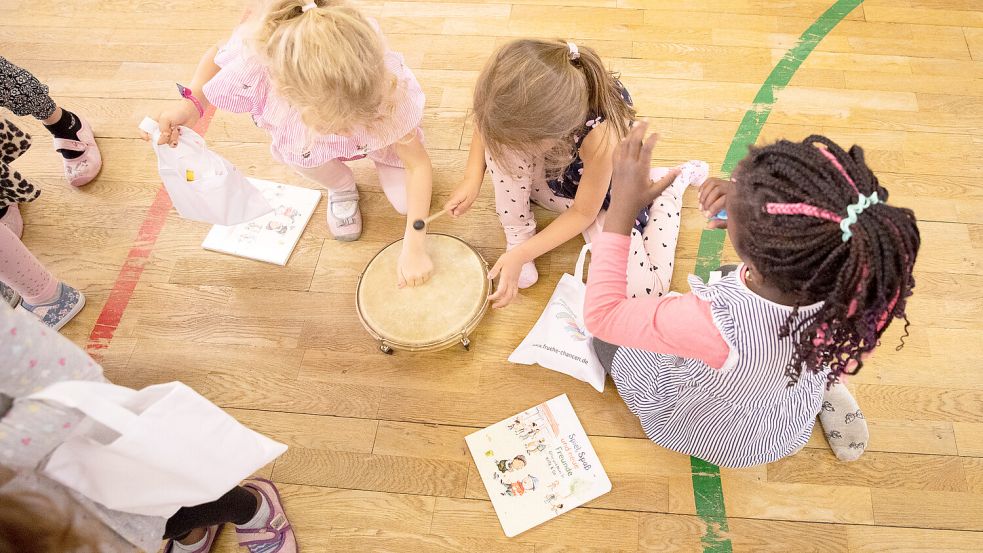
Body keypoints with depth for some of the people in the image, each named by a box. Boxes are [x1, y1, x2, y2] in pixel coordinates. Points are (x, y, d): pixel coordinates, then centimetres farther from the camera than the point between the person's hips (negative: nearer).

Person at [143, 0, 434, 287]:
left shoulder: (388, 83, -43)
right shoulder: (253, 69, -41)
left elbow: (419, 164, -30)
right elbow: (215, 56, -14)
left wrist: (414, 249, -33)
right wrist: (192, 103, -32)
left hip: (383, 135, 0)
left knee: (407, 202, -17)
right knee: (298, 151, -33)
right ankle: (342, 188, 6)